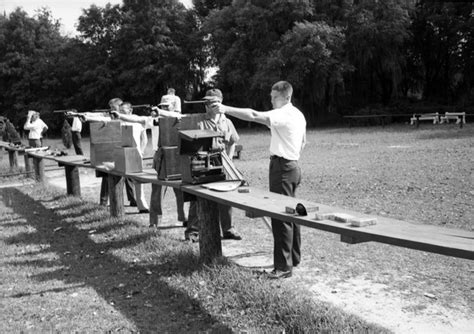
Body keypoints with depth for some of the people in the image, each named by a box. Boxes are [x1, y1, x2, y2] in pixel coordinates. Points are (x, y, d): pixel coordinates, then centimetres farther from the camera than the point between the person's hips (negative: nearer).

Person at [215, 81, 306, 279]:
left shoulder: (283, 114, -16)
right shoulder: (298, 115, 15)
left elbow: (254, 116, -27)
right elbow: (303, 142, 24)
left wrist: (226, 109, -28)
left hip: (282, 167, -10)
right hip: (292, 165, 10)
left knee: (281, 217, -9)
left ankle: (283, 266, -6)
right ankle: (294, 257, 29)